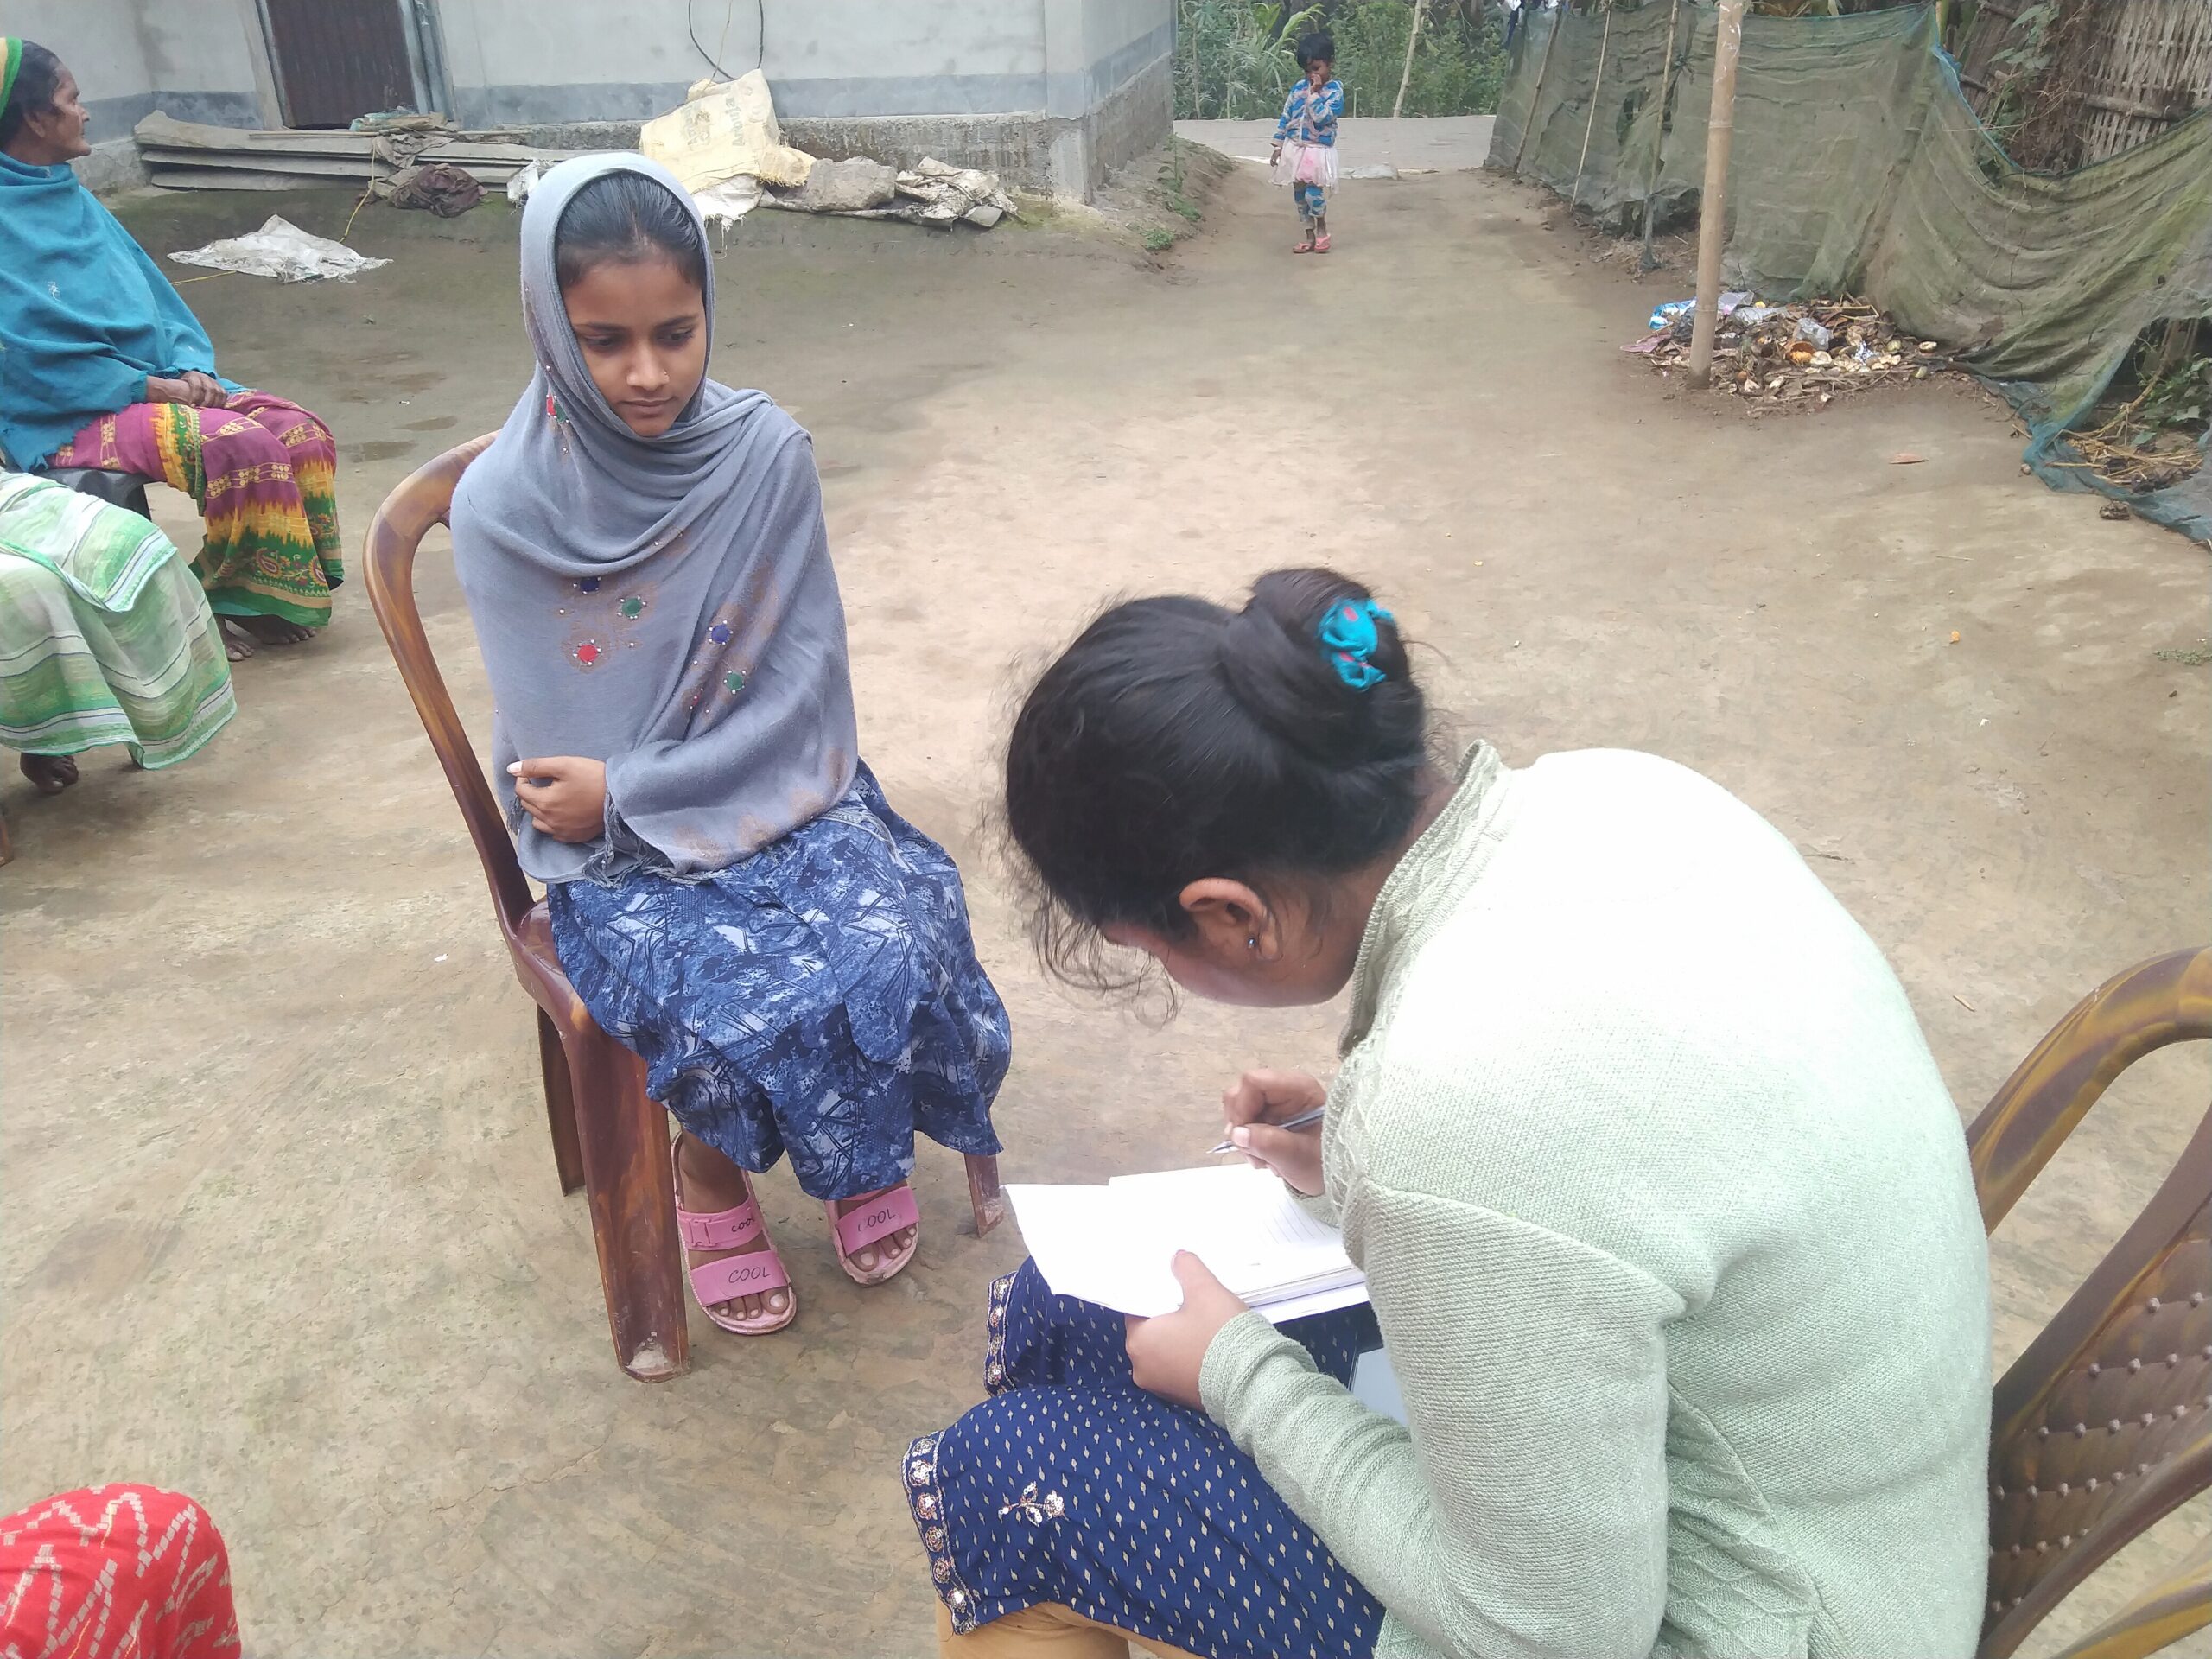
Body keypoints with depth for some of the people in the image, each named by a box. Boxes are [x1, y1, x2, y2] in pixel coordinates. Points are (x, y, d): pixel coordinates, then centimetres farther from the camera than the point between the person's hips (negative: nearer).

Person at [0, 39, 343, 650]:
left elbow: (151, 290, 16)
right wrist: (144, 385, -16)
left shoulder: (74, 199, 14)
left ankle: (288, 594, 1)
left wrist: (189, 366, -3)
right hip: (73, 417, -8)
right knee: (241, 445, -28)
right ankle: (236, 601, -9)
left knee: (302, 433, -9)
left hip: (155, 381, 8)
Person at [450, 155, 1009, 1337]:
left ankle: (866, 1154, 11)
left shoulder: (765, 453, -9)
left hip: (781, 790, 2)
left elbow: (800, 685, -9)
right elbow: (556, 763, -6)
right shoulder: (503, 506, -12)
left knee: (893, 947, -22)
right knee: (739, 1005, -26)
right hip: (614, 849, -2)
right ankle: (711, 1167, 9)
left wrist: (632, 789, -14)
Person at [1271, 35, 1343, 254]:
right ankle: (1309, 235, 19)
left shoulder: (1335, 90, -9)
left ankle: (1322, 228, 12)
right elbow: (1286, 117, 10)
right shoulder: (1299, 88, 5)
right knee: (1299, 194, 8)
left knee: (1314, 192, -14)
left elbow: (1322, 117, -22)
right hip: (1295, 148, 5)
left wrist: (1314, 93, -21)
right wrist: (1278, 145, 7)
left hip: (1318, 150, -5)